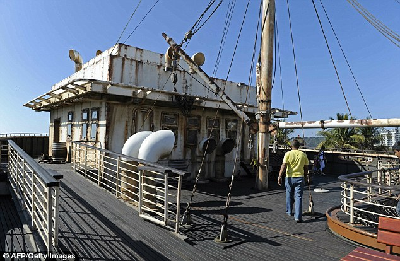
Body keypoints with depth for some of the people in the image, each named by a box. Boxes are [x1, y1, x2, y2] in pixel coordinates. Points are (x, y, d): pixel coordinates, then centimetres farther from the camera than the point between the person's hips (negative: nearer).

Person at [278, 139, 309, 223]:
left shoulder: (288, 154, -5)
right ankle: (298, 217, -4)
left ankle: (289, 212, 34)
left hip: (290, 177, -1)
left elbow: (283, 166, -12)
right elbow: (306, 168, 7)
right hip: (300, 177, 1)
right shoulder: (303, 155, 3)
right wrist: (304, 175, 22)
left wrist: (280, 176, -11)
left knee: (289, 196, 17)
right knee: (298, 197, 1)